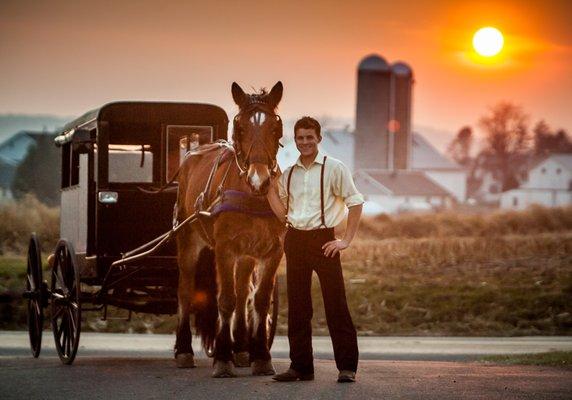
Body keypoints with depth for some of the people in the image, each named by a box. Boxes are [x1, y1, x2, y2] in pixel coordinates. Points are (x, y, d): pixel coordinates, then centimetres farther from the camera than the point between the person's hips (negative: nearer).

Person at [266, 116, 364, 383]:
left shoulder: (334, 168, -3)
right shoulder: (289, 174, 11)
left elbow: (355, 203, -4)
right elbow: (273, 193, 25)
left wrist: (346, 240, -9)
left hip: (323, 240, -5)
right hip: (294, 240, 5)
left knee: (336, 304, -5)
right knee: (297, 306, 7)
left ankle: (347, 367, -1)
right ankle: (301, 366, 14)